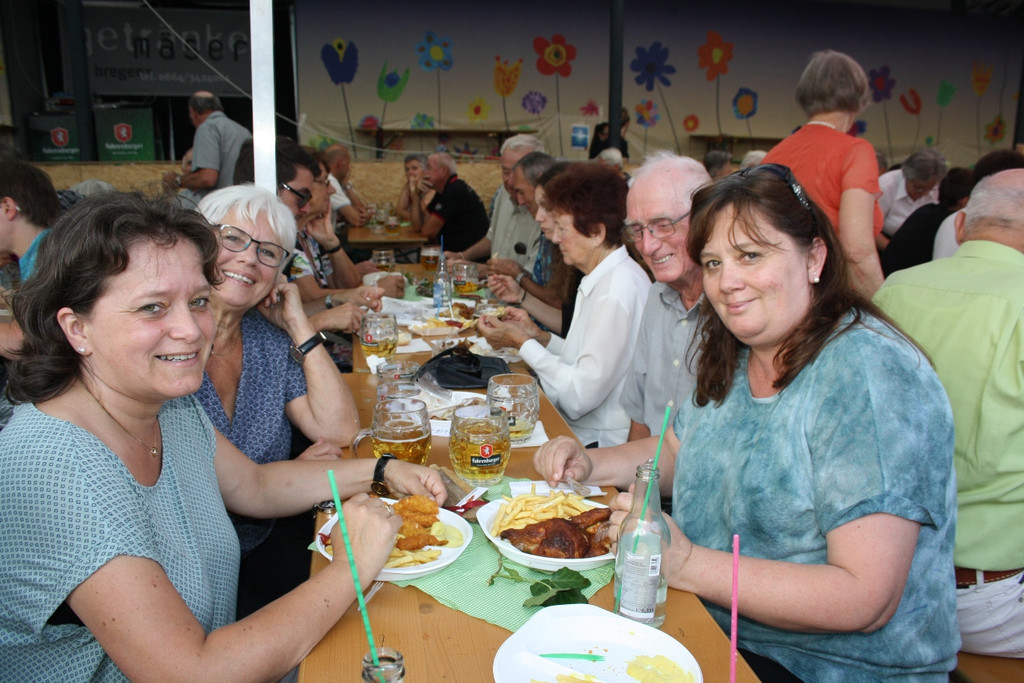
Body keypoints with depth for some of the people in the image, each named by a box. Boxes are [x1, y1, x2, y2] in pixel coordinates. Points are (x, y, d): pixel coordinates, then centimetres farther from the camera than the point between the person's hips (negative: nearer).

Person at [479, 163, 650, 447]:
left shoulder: (616, 291, -22)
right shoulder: (602, 278, 9)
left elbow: (582, 395, -23)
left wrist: (522, 344, -14)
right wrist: (539, 336, 3)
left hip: (600, 443, -8)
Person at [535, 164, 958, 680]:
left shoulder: (871, 377, -22)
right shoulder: (733, 356, 2)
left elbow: (866, 599, -25)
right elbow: (678, 450, 18)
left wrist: (687, 564, -28)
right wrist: (589, 464, 1)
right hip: (715, 628, 7)